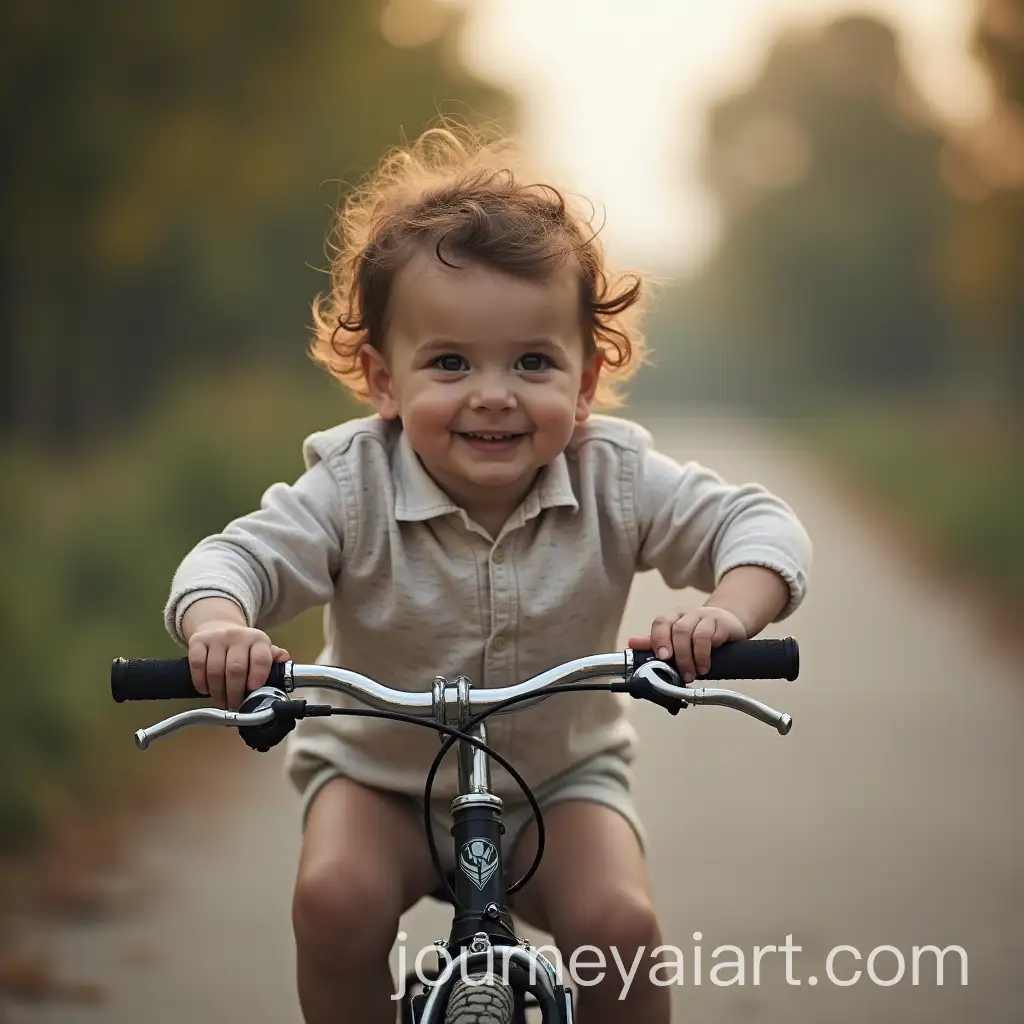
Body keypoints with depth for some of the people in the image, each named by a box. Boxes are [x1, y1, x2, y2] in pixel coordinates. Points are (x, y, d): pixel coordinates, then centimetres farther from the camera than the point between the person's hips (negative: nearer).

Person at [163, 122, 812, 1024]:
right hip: (379, 774, 0)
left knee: (619, 924, -21)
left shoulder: (615, 481, -18)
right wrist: (219, 625, -48)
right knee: (336, 900, -26)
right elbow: (238, 557, -23)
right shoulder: (354, 487, -21)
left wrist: (728, 612, -41)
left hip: (560, 778, 1)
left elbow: (761, 526, -18)